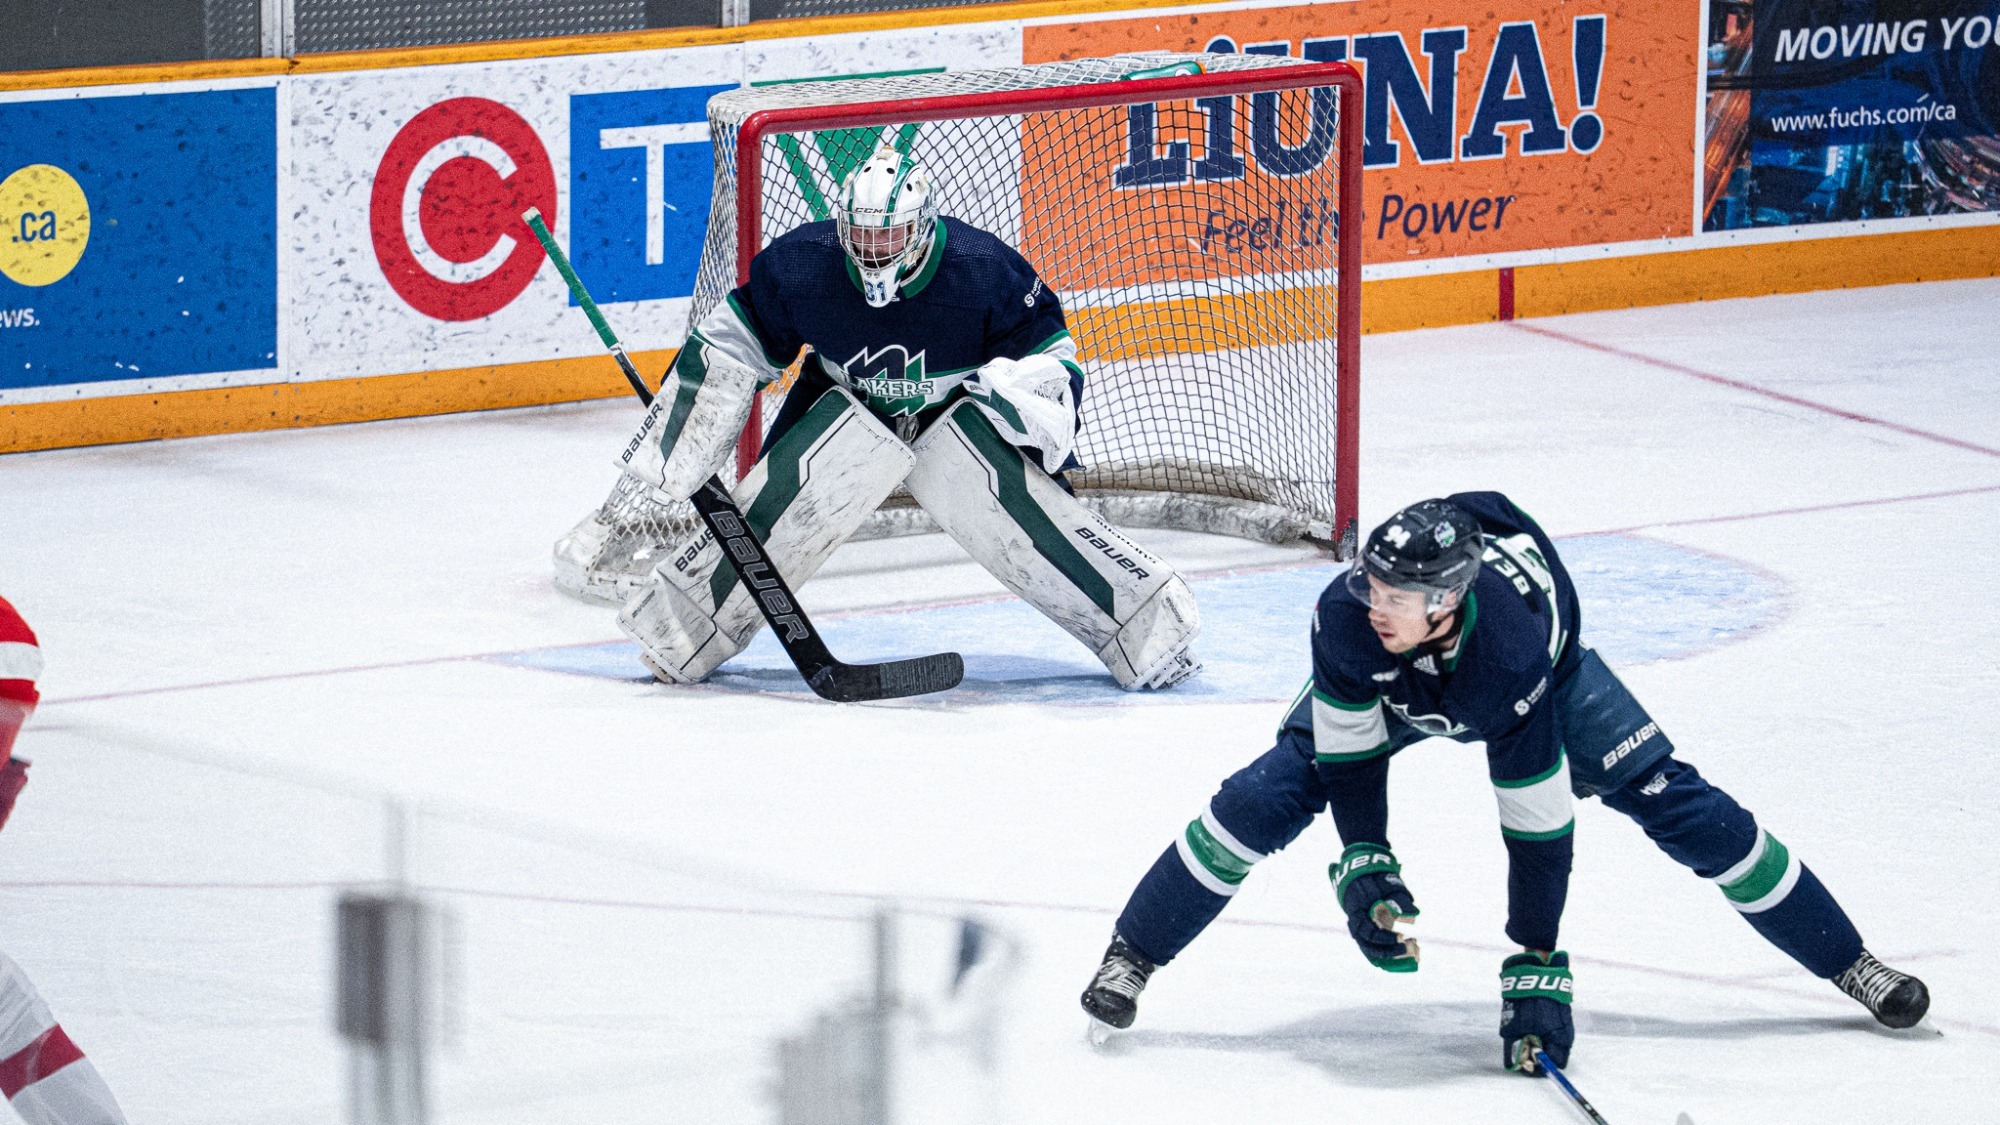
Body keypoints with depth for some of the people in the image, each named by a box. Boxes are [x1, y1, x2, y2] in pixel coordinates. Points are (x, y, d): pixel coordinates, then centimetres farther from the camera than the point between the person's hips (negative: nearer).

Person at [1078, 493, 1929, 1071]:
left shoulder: (1519, 653, -44)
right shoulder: (1348, 619, -38)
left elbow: (1538, 823, -39)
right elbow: (1347, 747, -21)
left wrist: (1537, 971, -37)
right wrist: (1362, 863, -31)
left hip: (1538, 680, -2)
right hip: (1391, 690, 2)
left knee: (1674, 803, -10)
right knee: (1272, 795, -15)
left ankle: (1848, 962, 3)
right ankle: (1130, 957, 1)